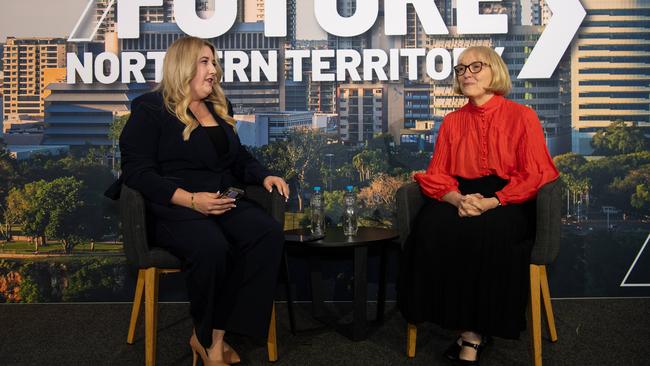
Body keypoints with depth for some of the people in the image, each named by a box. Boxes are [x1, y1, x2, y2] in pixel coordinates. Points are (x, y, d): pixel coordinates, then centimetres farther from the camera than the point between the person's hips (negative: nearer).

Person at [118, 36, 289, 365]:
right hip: (173, 208, -6)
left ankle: (215, 337, -18)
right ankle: (204, 336, -8)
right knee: (212, 247, -38)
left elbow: (239, 157, 28)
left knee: (269, 234, -25)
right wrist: (190, 199, -22)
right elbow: (137, 171, -10)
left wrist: (265, 176, 6)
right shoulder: (150, 109, 0)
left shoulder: (219, 107, 21)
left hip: (224, 202, 6)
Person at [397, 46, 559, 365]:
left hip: (507, 204, -3)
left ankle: (473, 332, -19)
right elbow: (436, 176, 10)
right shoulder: (452, 121, 16)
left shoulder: (522, 116, 6)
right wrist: (458, 199, -13)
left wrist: (491, 202, -19)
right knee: (432, 227, -30)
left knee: (484, 231, -36)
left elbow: (533, 176, -3)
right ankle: (469, 328, -19)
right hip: (460, 201, 3)